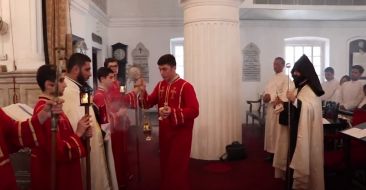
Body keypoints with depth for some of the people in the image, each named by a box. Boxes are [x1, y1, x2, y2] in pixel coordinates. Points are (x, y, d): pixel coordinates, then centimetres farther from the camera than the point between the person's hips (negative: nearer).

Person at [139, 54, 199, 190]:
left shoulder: (185, 86, -13)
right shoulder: (160, 85, 6)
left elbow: (194, 111, -20)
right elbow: (148, 103, 8)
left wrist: (172, 112, -30)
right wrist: (143, 92, -11)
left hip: (180, 132, -6)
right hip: (164, 131, 6)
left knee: (177, 166, 2)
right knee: (165, 163, 16)